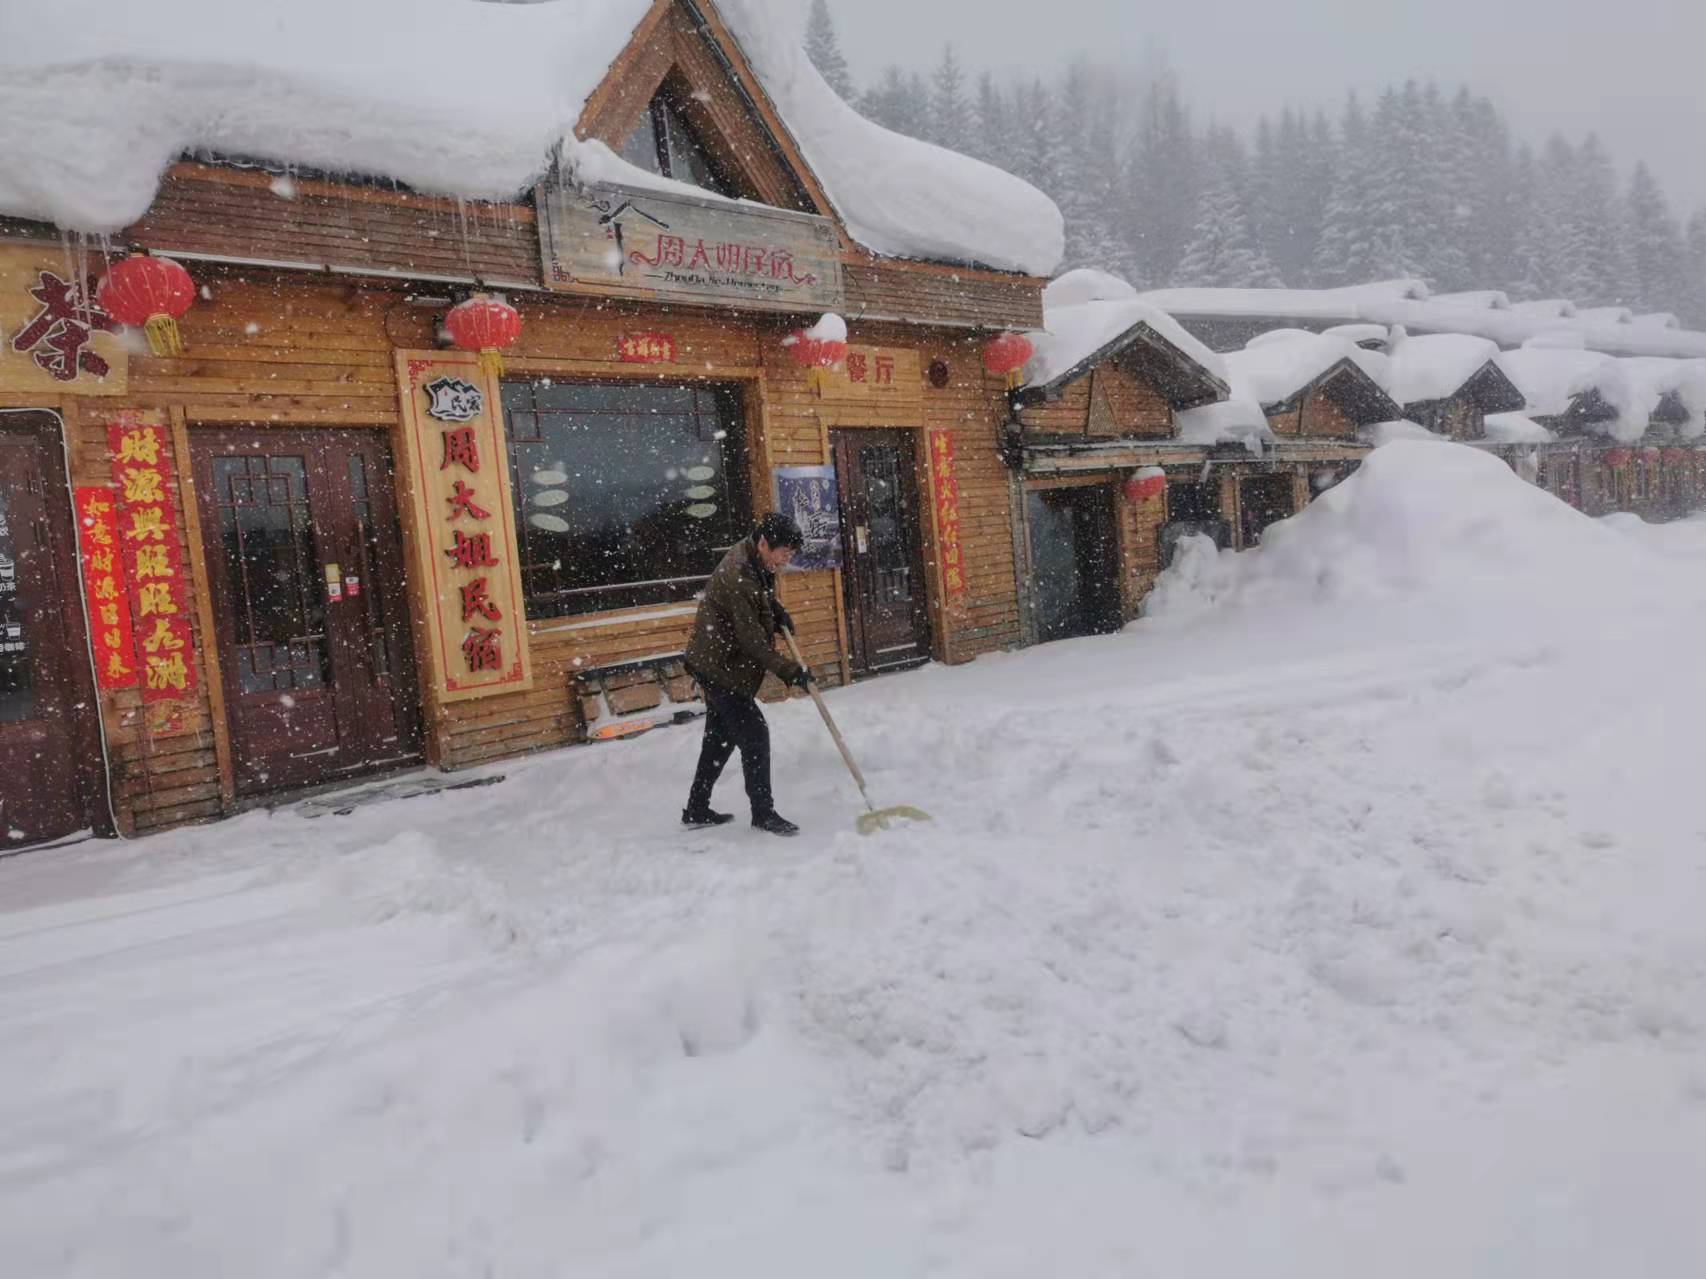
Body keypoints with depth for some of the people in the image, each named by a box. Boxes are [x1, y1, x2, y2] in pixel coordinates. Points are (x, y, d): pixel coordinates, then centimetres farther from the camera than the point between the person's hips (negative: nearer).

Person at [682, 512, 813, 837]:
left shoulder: (750, 556, 1)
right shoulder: (738, 578, -28)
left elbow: (761, 594, 23)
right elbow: (752, 641, -26)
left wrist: (778, 611, 2)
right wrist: (790, 672, -21)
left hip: (717, 665, 10)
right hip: (720, 668, -10)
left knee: (721, 737, 17)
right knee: (754, 734, -6)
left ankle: (697, 810, 28)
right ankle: (763, 813, 6)